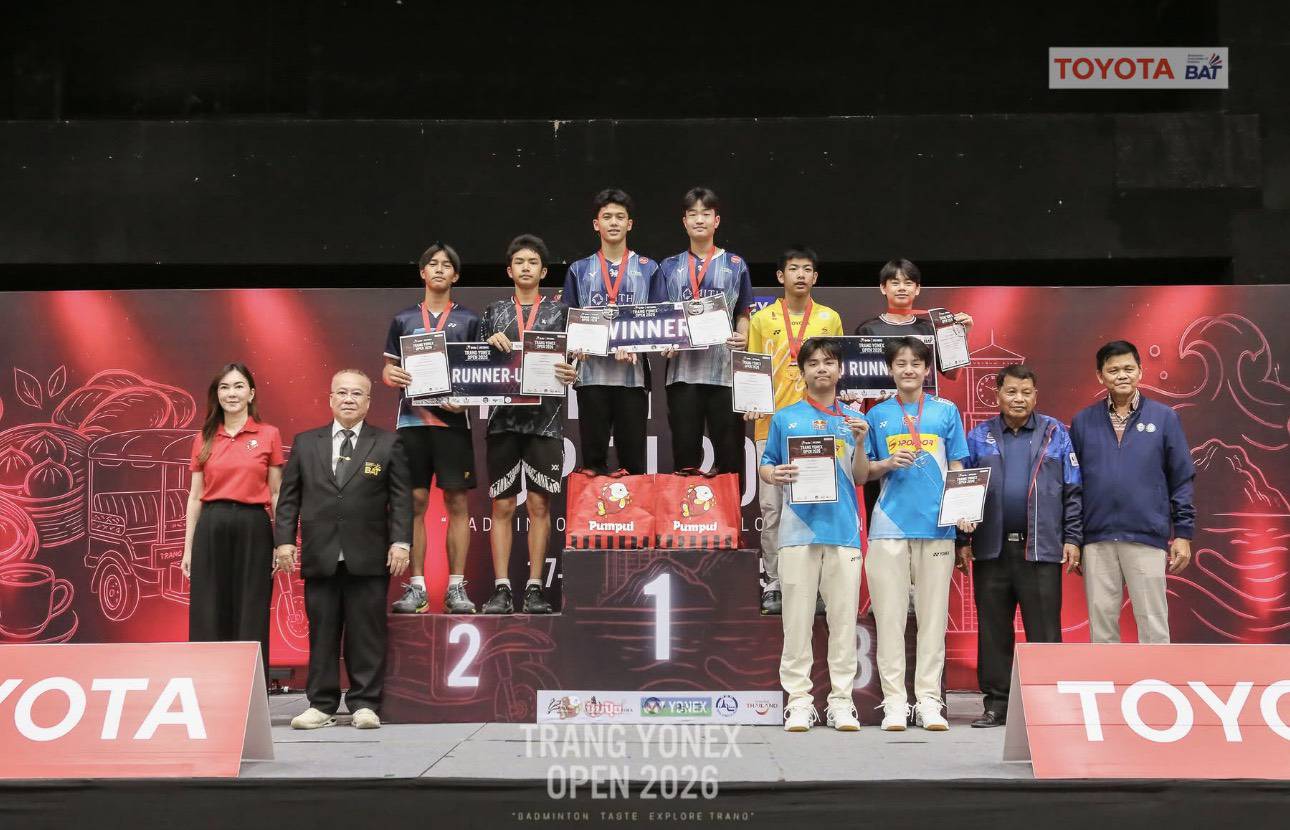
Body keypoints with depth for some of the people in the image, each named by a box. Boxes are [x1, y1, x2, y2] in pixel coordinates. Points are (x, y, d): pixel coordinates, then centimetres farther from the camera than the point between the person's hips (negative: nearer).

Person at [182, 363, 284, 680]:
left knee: (250, 619, 1)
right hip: (212, 529, 2)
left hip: (253, 529, -2)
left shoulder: (269, 435, 3)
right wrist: (188, 548, 7)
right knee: (209, 618, 3)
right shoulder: (204, 439, 9)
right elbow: (195, 496, 11)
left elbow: (276, 495, 4)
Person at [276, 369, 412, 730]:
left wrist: (400, 542, -7)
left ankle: (365, 704, 9)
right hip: (320, 556, 2)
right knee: (322, 633, 5)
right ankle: (321, 705, 13)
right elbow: (289, 496, 10)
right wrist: (284, 539, 0)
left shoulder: (388, 443, 6)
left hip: (368, 558, -1)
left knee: (366, 633, 2)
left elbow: (401, 498, 2)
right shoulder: (305, 443, 12)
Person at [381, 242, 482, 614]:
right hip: (412, 417, 1)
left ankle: (456, 587, 3)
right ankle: (416, 587, 6)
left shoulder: (468, 320, 10)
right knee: (415, 500, 1)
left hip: (452, 418, -1)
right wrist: (390, 375, -9)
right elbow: (388, 368, 15)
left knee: (457, 501, -2)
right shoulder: (403, 319, 13)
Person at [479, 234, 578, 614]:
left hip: (545, 419, -1)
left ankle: (534, 588, 4)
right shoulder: (494, 313, 13)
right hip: (503, 418, 1)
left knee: (540, 503, -1)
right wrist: (491, 343, -9)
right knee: (502, 504, 0)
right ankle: (501, 588, 3)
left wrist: (570, 374, -15)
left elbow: (571, 363, 6)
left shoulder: (559, 313, 9)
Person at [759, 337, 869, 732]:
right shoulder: (785, 418, 11)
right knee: (797, 618, -3)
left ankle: (842, 700, 6)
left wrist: (860, 443, -5)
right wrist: (774, 475, -10)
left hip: (844, 528, 1)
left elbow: (861, 478, 12)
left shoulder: (854, 419, 15)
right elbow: (765, 465, 12)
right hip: (799, 528, -1)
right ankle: (799, 699, 2)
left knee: (844, 618, 1)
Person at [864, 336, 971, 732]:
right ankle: (894, 701, 5)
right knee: (890, 617, 0)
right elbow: (864, 472, 12)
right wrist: (888, 464, -8)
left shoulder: (946, 412, 9)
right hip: (890, 525, 0)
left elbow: (956, 469, 9)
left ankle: (929, 700, 9)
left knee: (933, 616, 2)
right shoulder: (878, 416, 10)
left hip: (936, 526, 0)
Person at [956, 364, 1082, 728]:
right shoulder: (978, 437, 10)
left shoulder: (1056, 434, 6)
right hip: (991, 549, 2)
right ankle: (996, 704, 13)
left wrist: (1072, 538, -1)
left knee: (1044, 630, -1)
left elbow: (1073, 491, 5)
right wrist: (963, 541, 4)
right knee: (993, 630, 5)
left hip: (1041, 549, -2)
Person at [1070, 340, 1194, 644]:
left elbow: (1181, 479, 3)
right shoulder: (1083, 421, 6)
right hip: (1096, 539, 2)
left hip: (1147, 538, -2)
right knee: (1101, 622, 8)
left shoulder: (1164, 417, 2)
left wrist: (1183, 534, -1)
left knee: (1152, 623, 2)